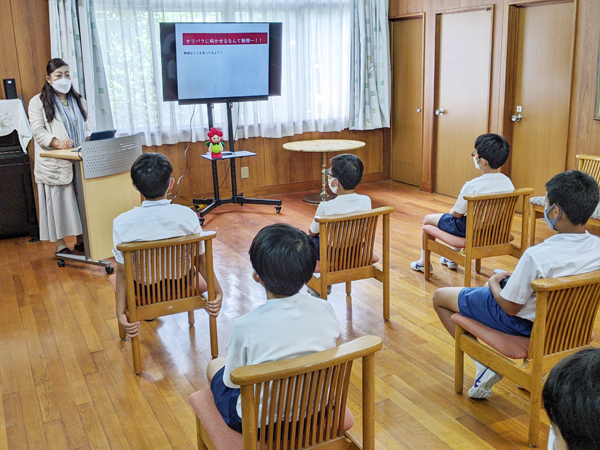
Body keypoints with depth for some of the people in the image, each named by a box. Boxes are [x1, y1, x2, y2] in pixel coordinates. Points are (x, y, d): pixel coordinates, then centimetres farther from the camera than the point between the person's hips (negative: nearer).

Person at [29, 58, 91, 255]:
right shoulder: (38, 102, 2)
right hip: (54, 163, -4)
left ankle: (81, 241, 15)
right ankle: (60, 244, 8)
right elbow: (38, 131, -8)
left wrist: (89, 139, -7)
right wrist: (56, 143, -26)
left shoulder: (78, 100, 18)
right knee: (58, 201, -1)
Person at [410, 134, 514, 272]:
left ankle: (423, 262, 32)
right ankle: (454, 259, 47)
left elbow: (457, 213, -17)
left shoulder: (472, 186, -29)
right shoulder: (508, 182, -10)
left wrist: (452, 210, 6)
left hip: (470, 230, -7)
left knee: (428, 219, 16)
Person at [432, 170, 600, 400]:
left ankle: (483, 365, 4)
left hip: (519, 321, -6)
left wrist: (493, 283, -2)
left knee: (440, 297, 9)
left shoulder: (537, 256, -36)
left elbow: (510, 307, -22)